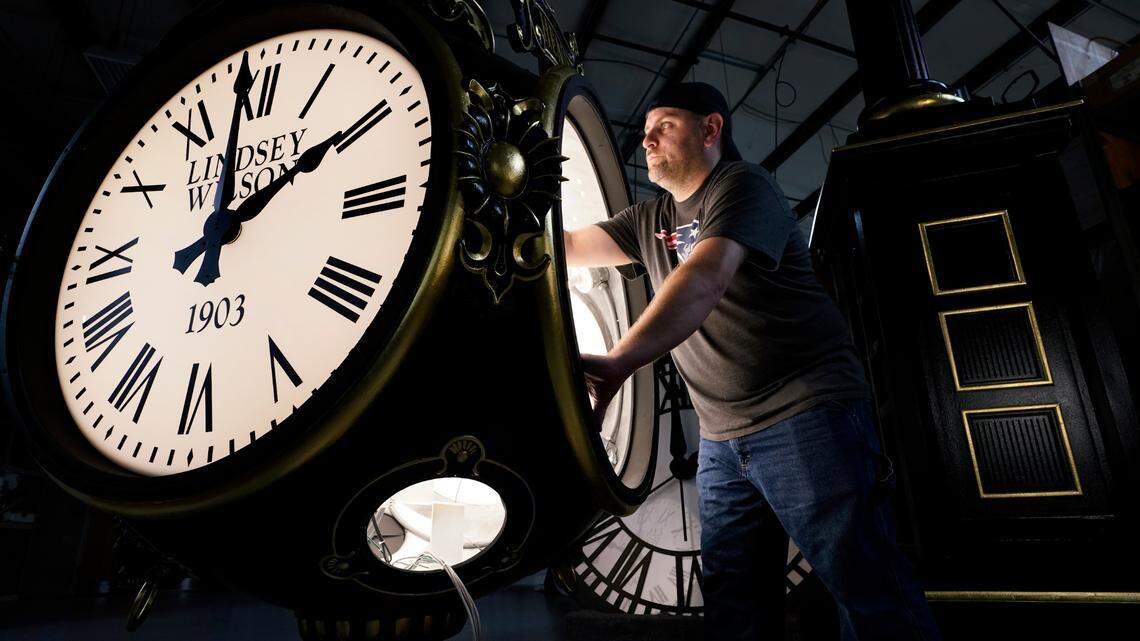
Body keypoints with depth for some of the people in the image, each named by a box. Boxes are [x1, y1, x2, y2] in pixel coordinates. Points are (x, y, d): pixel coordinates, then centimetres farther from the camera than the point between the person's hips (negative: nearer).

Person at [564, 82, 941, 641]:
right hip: (721, 438, 7)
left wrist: (619, 361, -39)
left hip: (806, 415, -7)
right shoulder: (650, 220, 17)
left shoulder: (742, 186, -8)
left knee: (867, 590, -7)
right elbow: (569, 247, 14)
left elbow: (705, 278, -26)